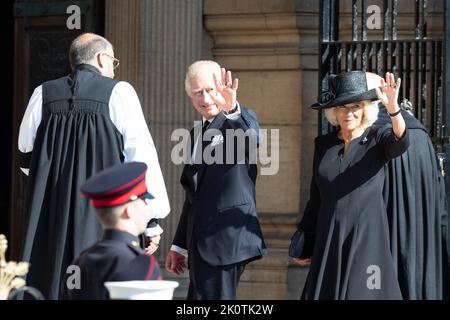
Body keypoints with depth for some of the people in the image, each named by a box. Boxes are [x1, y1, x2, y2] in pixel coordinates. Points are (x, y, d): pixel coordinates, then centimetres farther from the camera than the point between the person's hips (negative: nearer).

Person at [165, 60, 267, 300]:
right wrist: (179, 245, 24)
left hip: (226, 239, -8)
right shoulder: (196, 134, 19)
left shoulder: (242, 121, -4)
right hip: (201, 242, 8)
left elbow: (250, 138, -31)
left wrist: (233, 109, -50)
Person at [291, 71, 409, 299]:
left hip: (366, 238, -4)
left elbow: (400, 143, -23)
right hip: (328, 240, 4)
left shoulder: (377, 139, 0)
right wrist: (305, 245, 15)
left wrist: (392, 108, -43)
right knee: (323, 292, 0)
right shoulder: (323, 145, 11)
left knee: (362, 294, -9)